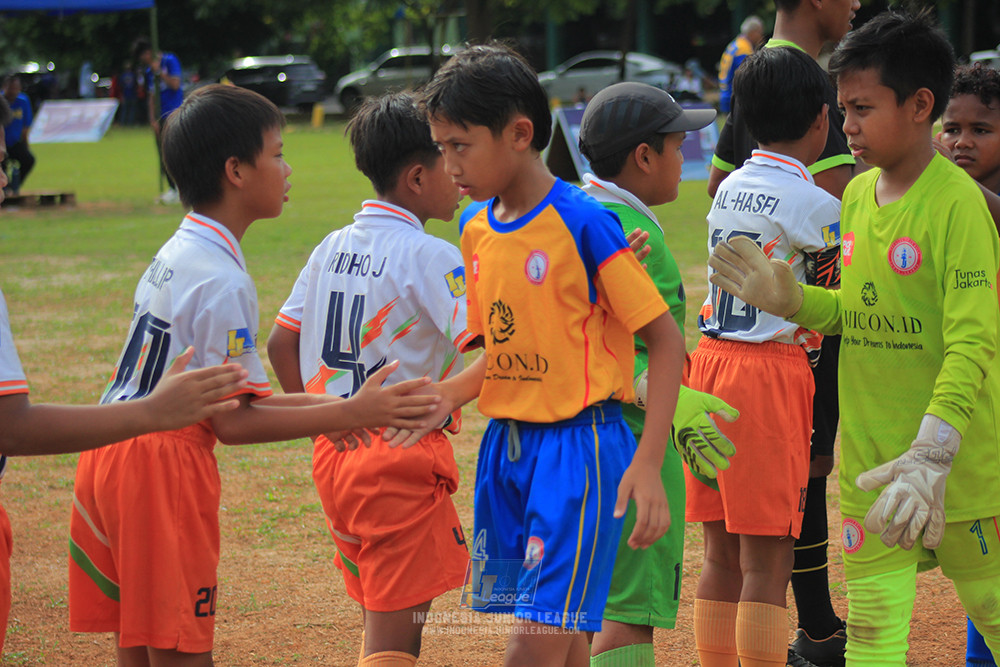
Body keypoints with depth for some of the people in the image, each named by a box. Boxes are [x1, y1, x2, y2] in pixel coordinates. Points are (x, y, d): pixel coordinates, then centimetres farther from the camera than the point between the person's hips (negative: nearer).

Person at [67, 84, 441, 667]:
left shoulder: (175, 256, 15)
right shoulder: (223, 280, -15)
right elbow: (231, 423, -15)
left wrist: (318, 406, 16)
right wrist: (351, 414, -17)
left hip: (112, 456, 10)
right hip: (164, 467, -10)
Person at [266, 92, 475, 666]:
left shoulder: (333, 248, 9)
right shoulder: (430, 258, -13)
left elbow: (281, 345, 14)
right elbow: (486, 347, -24)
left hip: (333, 453, 8)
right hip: (403, 457, -8)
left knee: (383, 619, 18)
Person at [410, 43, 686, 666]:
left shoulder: (583, 222, -13)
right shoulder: (476, 226, 9)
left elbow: (666, 341, -11)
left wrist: (647, 464, -17)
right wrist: (450, 392, -1)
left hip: (578, 444, -7)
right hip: (506, 445, 7)